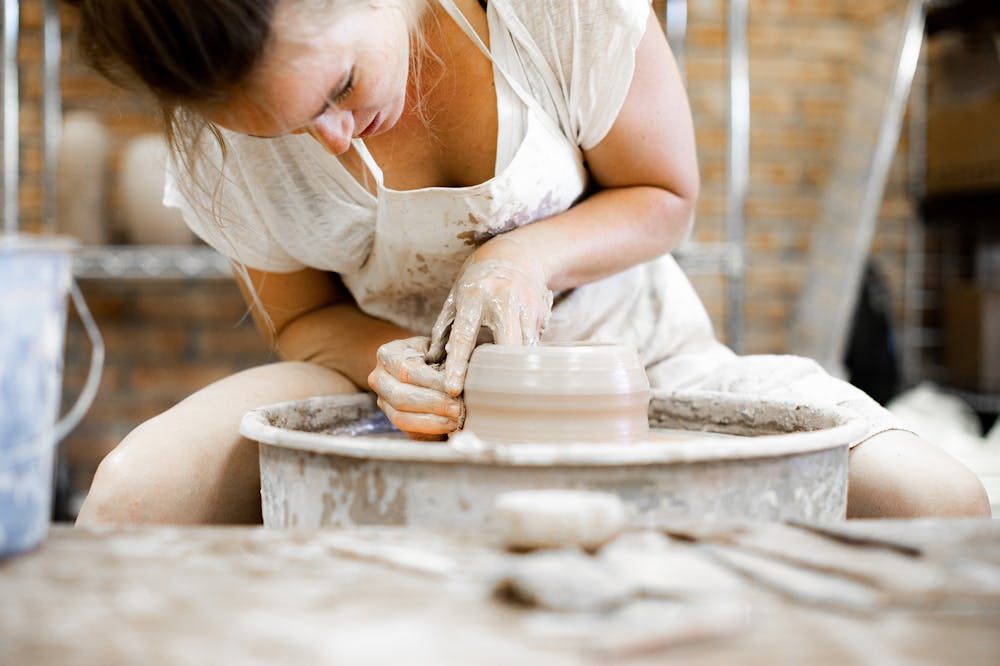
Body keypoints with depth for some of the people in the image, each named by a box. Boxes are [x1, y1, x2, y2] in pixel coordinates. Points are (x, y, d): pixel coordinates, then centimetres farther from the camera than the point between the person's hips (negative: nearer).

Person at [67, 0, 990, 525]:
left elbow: (664, 197, -6)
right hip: (420, 379, 1)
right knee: (135, 497, -27)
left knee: (941, 507, -23)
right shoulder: (215, 140, -15)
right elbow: (301, 318, 0)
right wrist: (386, 362, -23)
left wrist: (528, 254, -26)